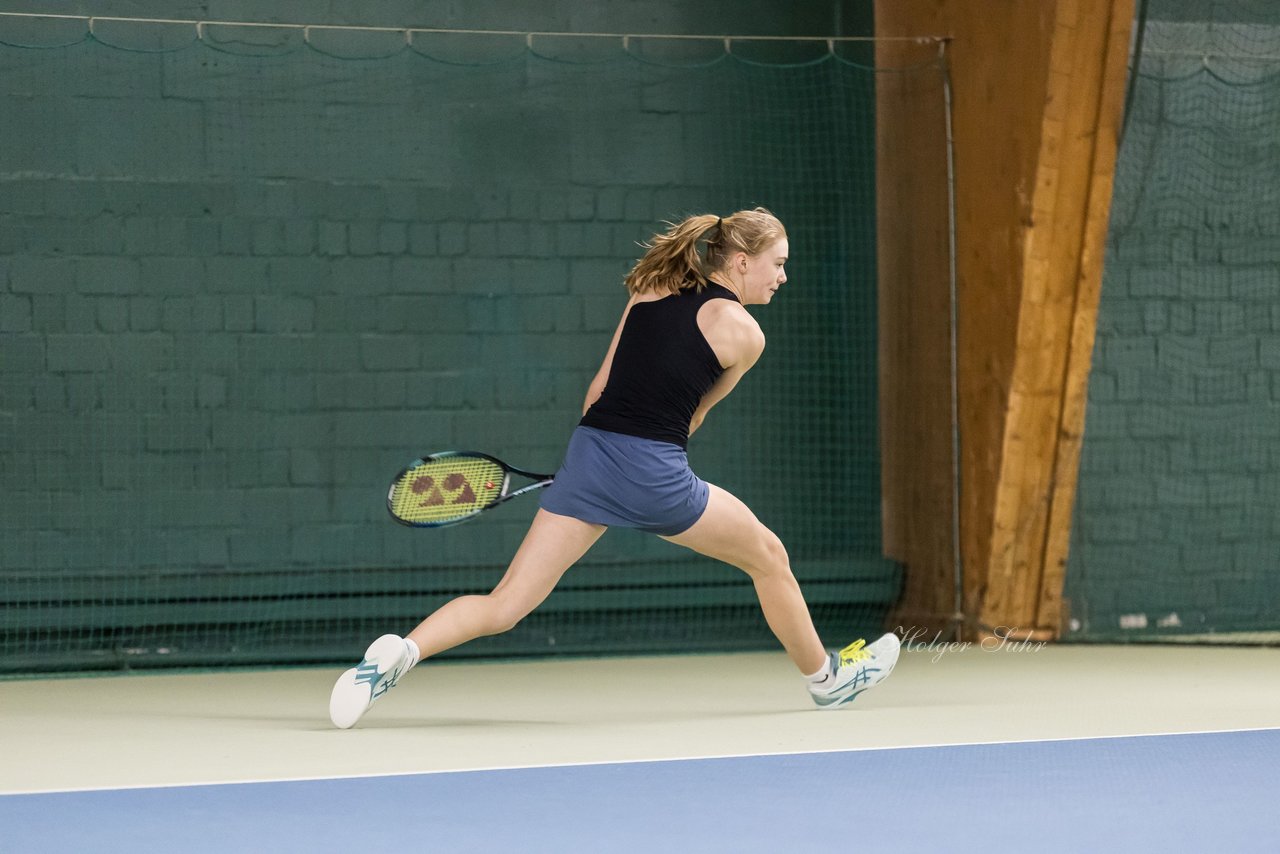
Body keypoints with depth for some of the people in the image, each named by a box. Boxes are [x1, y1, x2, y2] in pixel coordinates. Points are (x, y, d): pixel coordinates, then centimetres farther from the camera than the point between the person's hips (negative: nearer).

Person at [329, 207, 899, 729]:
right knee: (768, 558, 22)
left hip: (587, 453, 4)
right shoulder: (743, 333, -1)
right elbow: (696, 412, 12)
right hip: (655, 479, -4)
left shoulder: (648, 292, 13)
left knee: (503, 607, 2)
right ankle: (824, 677, 39)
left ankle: (400, 652, -22)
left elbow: (600, 387, 15)